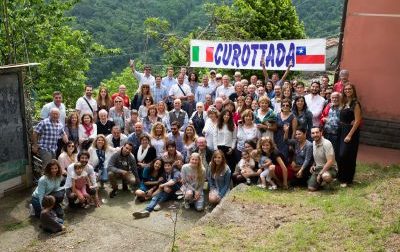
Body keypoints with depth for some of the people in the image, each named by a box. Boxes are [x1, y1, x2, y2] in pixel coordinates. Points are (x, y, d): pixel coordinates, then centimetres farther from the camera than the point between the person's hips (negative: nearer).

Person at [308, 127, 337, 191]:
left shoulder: (326, 143, -20)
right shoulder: (313, 143, 4)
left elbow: (330, 161, -26)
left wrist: (320, 174, -25)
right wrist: (313, 165, 4)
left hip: (330, 168, -6)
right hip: (317, 168, 6)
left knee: (326, 176, -41)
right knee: (311, 188, -9)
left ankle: (329, 179, -4)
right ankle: (320, 181, 21)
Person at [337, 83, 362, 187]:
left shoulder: (355, 104, -12)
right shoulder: (344, 103, 11)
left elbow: (357, 121, -16)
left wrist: (350, 135, -19)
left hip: (351, 132, -7)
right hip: (342, 131, 7)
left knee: (345, 155, -7)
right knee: (341, 155, 12)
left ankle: (346, 179, 5)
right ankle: (341, 176, 25)